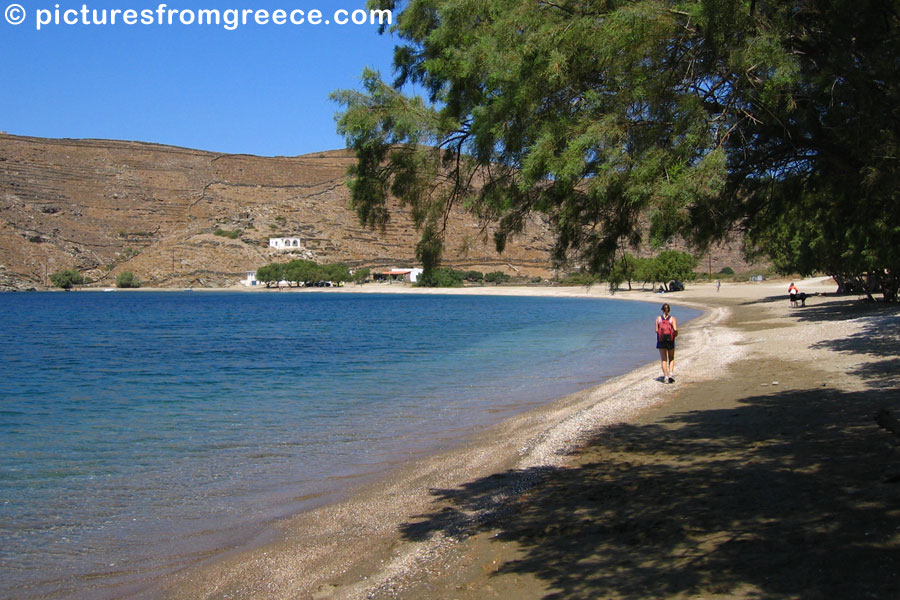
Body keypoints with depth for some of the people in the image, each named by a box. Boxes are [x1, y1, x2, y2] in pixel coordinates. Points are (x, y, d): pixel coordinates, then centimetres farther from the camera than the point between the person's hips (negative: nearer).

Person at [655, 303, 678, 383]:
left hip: (661, 341, 0)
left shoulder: (658, 318, -1)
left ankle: (666, 377, 2)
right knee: (671, 359, 16)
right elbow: (675, 329, -13)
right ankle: (671, 373, -3)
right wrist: (676, 334, 7)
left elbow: (656, 330, -4)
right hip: (670, 341, 0)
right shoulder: (672, 318, -3)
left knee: (663, 360, 8)